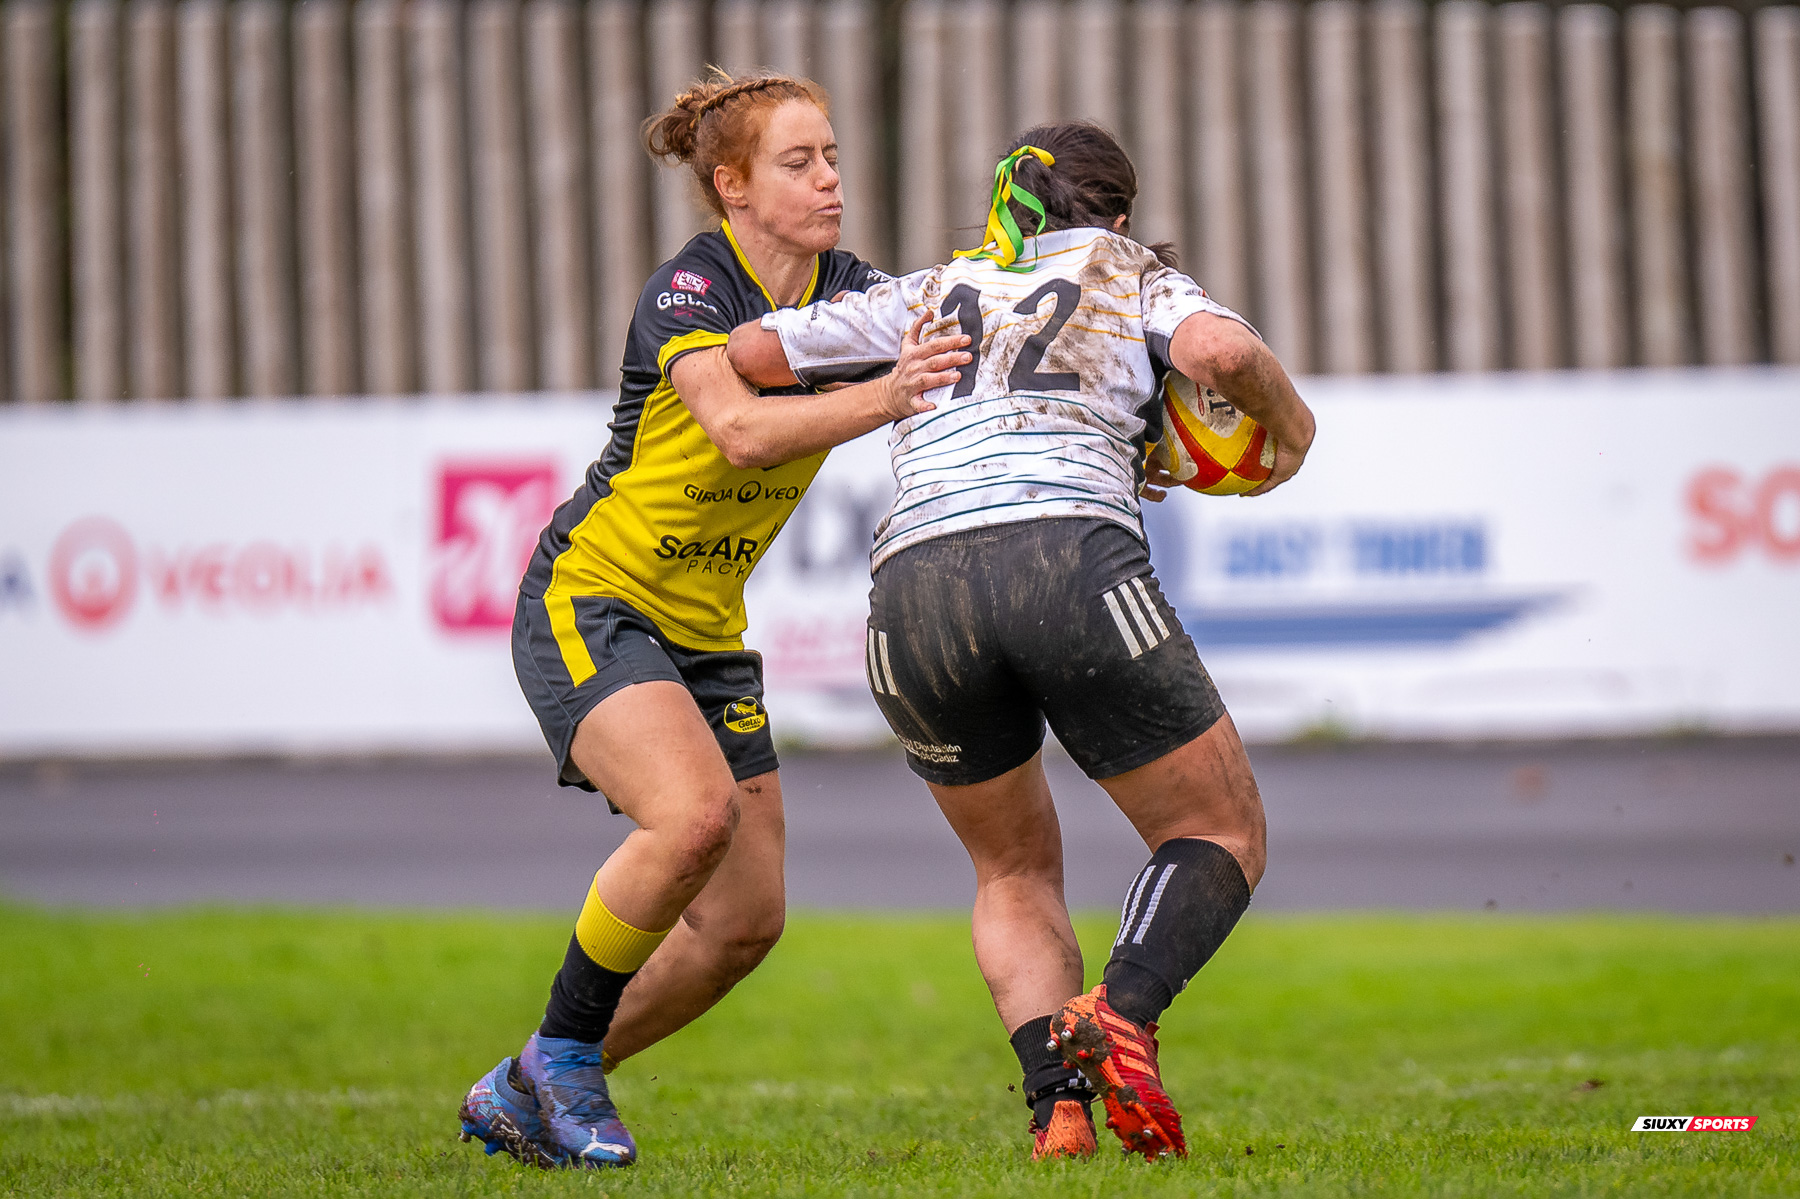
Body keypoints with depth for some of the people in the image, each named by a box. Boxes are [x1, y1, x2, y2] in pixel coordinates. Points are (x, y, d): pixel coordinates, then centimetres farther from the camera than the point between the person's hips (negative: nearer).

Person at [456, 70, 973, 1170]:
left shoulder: (854, 294, 1)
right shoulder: (688, 290, -19)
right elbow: (742, 429, -36)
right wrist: (884, 398, -49)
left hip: (707, 634, 7)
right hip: (590, 606, -7)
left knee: (747, 920, 2)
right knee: (694, 812, -31)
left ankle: (522, 1097, 17)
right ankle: (560, 1056, -11)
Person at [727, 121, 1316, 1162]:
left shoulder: (932, 295, 30)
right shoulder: (1136, 277, 22)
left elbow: (745, 354, 29)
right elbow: (1220, 348, -1)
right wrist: (1286, 415, 19)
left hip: (912, 585, 3)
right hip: (1074, 558, -3)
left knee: (1017, 873, 23)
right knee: (1223, 838, 13)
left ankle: (1057, 1100, -1)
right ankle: (1119, 1012, -16)